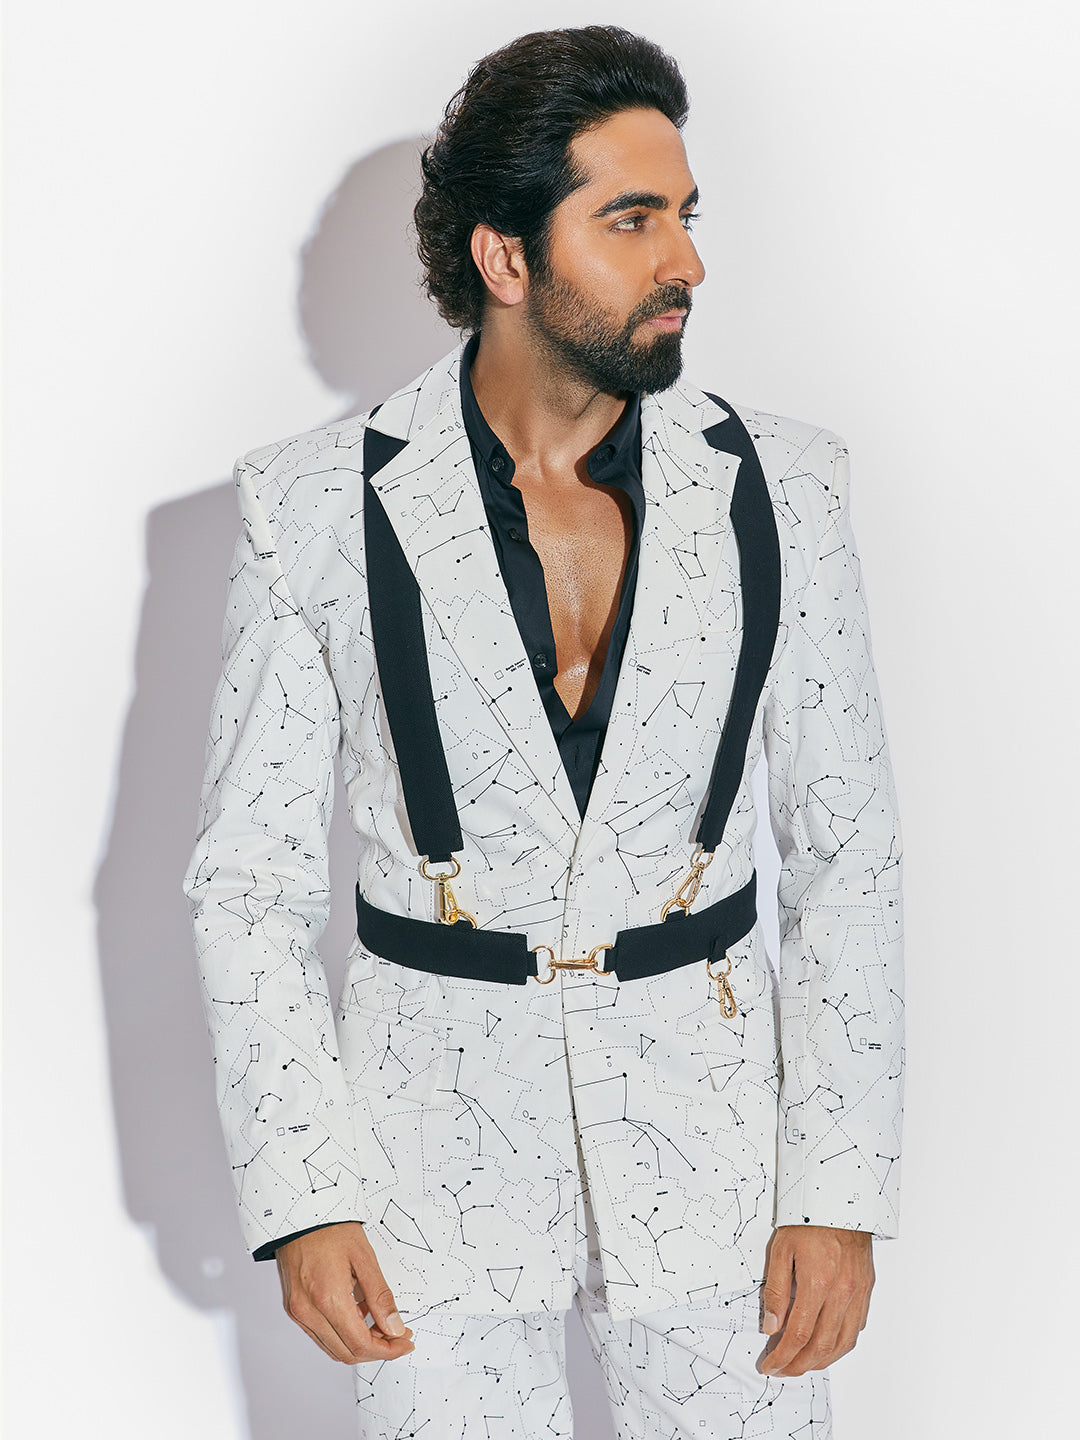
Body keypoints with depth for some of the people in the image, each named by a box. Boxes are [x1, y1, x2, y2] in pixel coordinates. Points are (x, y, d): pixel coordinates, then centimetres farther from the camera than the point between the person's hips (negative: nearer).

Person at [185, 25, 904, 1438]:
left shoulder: (775, 487, -4)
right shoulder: (319, 509, -8)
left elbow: (848, 854, 1)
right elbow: (248, 874, -2)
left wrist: (842, 1189, -4)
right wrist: (302, 1199, -8)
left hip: (713, 1117, 1)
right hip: (439, 1128, -1)